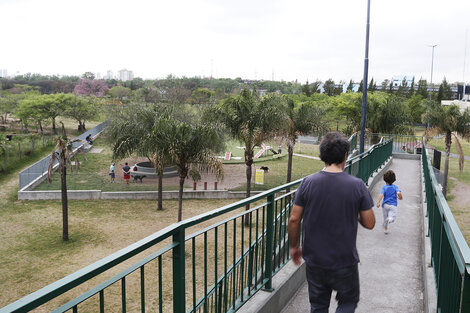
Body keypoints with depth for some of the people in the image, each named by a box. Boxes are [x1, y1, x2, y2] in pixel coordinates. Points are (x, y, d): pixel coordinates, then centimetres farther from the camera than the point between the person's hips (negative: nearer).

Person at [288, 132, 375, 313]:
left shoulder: (308, 183, -9)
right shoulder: (357, 186, -13)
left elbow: (294, 219, -6)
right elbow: (369, 223, -7)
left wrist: (294, 246, 8)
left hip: (314, 259, 2)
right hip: (345, 261, -2)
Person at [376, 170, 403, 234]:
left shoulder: (384, 187, 0)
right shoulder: (395, 187, 3)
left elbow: (381, 195, -16)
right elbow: (398, 193, -15)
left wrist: (378, 202, -20)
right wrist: (400, 197, 7)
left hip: (385, 205, 1)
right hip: (393, 205, -1)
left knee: (385, 218, 16)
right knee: (392, 218, -5)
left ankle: (385, 229, 20)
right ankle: (389, 220, -39)